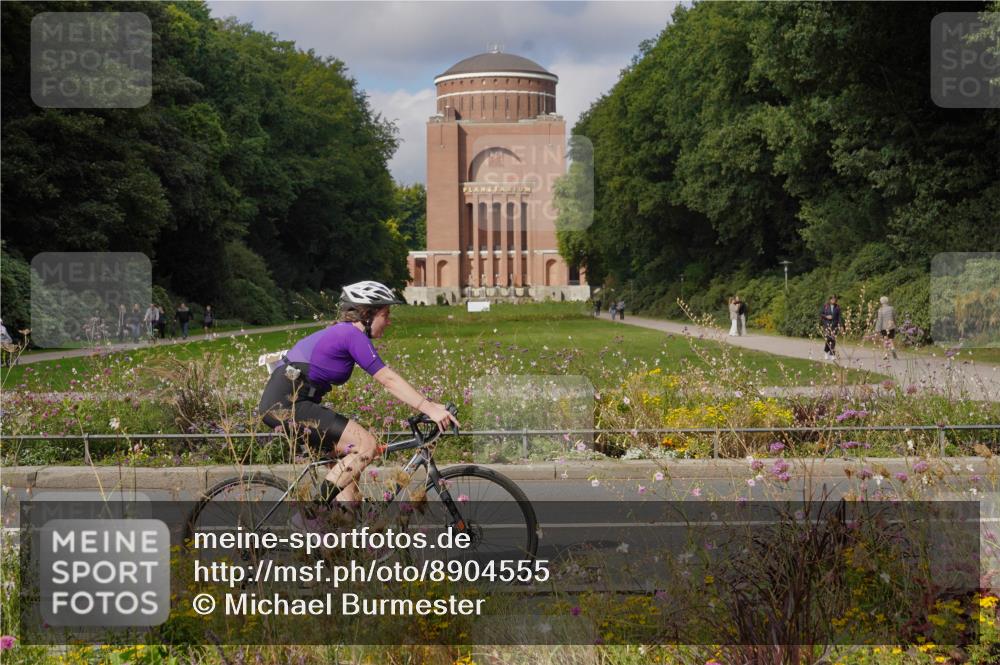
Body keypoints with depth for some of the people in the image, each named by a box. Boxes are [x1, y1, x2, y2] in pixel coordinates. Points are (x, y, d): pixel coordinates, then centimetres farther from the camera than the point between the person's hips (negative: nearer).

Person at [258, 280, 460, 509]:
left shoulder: (342, 333, 18)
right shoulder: (353, 335, -11)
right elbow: (389, 381, -16)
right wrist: (429, 409, -18)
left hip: (280, 402, 10)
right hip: (286, 404, -10)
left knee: (349, 455, 13)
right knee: (366, 444, -13)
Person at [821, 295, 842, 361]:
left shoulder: (837, 307, 6)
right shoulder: (825, 306, 1)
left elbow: (839, 316, 5)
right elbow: (820, 314, 5)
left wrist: (839, 325, -2)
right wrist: (826, 316, -12)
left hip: (834, 325, 2)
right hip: (827, 324, -2)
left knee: (833, 340, -5)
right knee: (828, 338, -12)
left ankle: (832, 354, 2)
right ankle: (826, 352, 13)